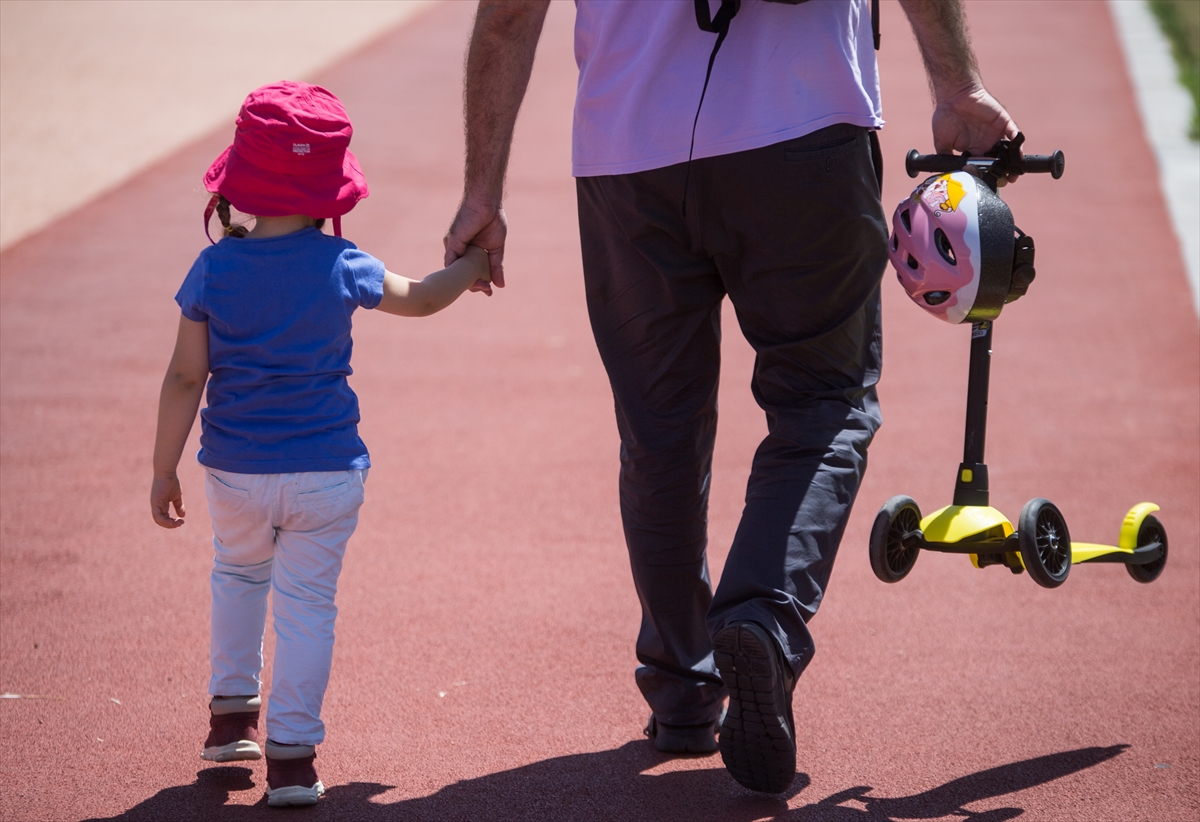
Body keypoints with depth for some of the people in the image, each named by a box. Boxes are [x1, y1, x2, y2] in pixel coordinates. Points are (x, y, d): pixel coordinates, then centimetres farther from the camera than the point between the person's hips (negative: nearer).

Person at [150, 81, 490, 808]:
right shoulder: (341, 267, -7)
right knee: (307, 600, 3)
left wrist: (163, 470, 2)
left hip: (236, 473, 2)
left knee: (239, 576, 26)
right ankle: (292, 755, 1)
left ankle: (232, 712, 32)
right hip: (325, 472, -2)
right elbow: (417, 299, 12)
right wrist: (468, 268, 33)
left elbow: (185, 378, -6)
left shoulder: (214, 269, -7)